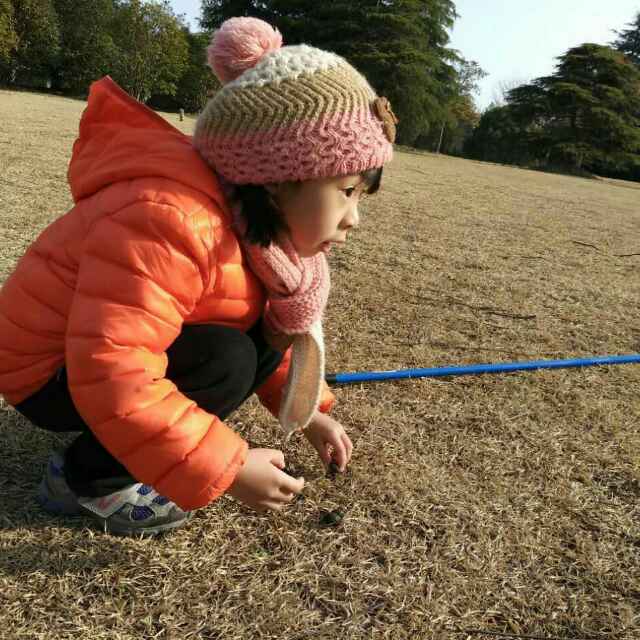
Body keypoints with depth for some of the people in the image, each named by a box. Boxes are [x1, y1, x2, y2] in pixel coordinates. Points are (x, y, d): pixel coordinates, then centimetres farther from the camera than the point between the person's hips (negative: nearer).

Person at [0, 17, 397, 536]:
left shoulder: (261, 224, -4)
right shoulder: (171, 223, -36)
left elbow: (273, 331, 10)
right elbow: (110, 375, -39)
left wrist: (309, 410, 3)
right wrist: (227, 468, -34)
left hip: (142, 352, 9)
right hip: (53, 370, -9)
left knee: (265, 341, 0)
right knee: (227, 359, -27)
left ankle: (121, 444, 5)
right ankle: (86, 479, -8)